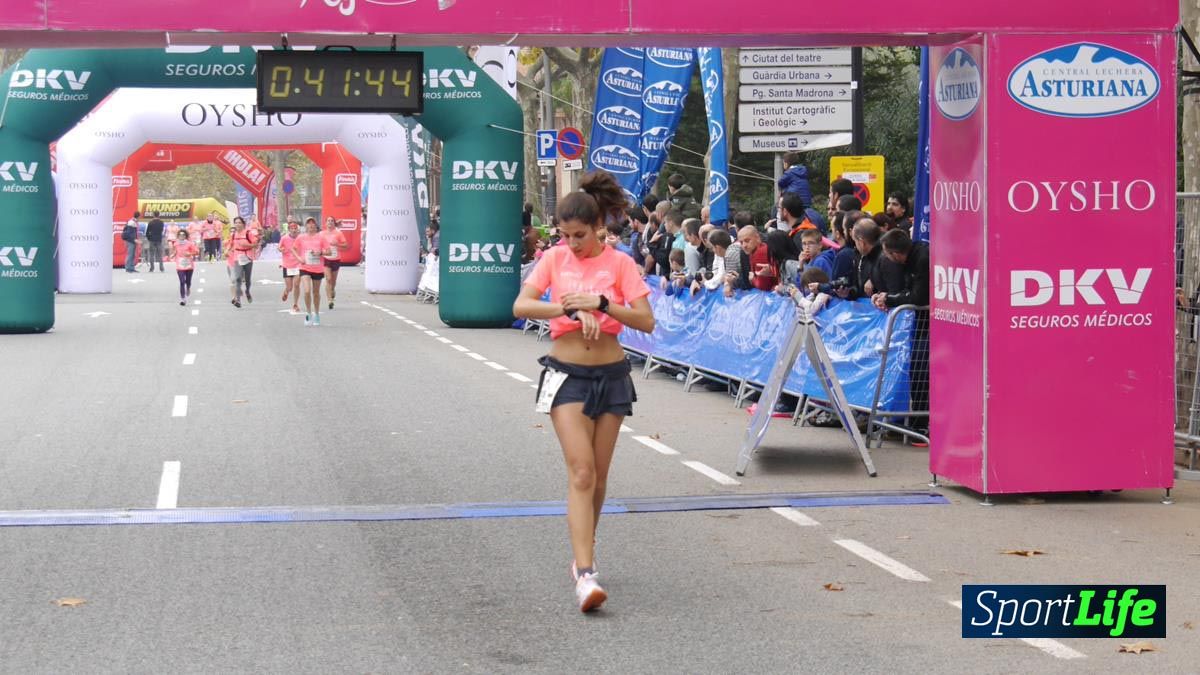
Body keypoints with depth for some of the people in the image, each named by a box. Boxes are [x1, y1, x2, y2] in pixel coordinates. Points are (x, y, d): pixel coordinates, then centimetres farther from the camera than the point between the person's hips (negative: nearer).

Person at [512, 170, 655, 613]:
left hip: (611, 375, 1)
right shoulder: (555, 259, 1)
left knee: (598, 477, 9)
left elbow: (646, 321, -9)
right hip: (567, 374, -1)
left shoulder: (620, 264, -3)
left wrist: (600, 303, -21)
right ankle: (585, 575, -21)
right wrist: (571, 310, -20)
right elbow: (520, 306, -9)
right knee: (581, 473, -14)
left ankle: (582, 558, 28)